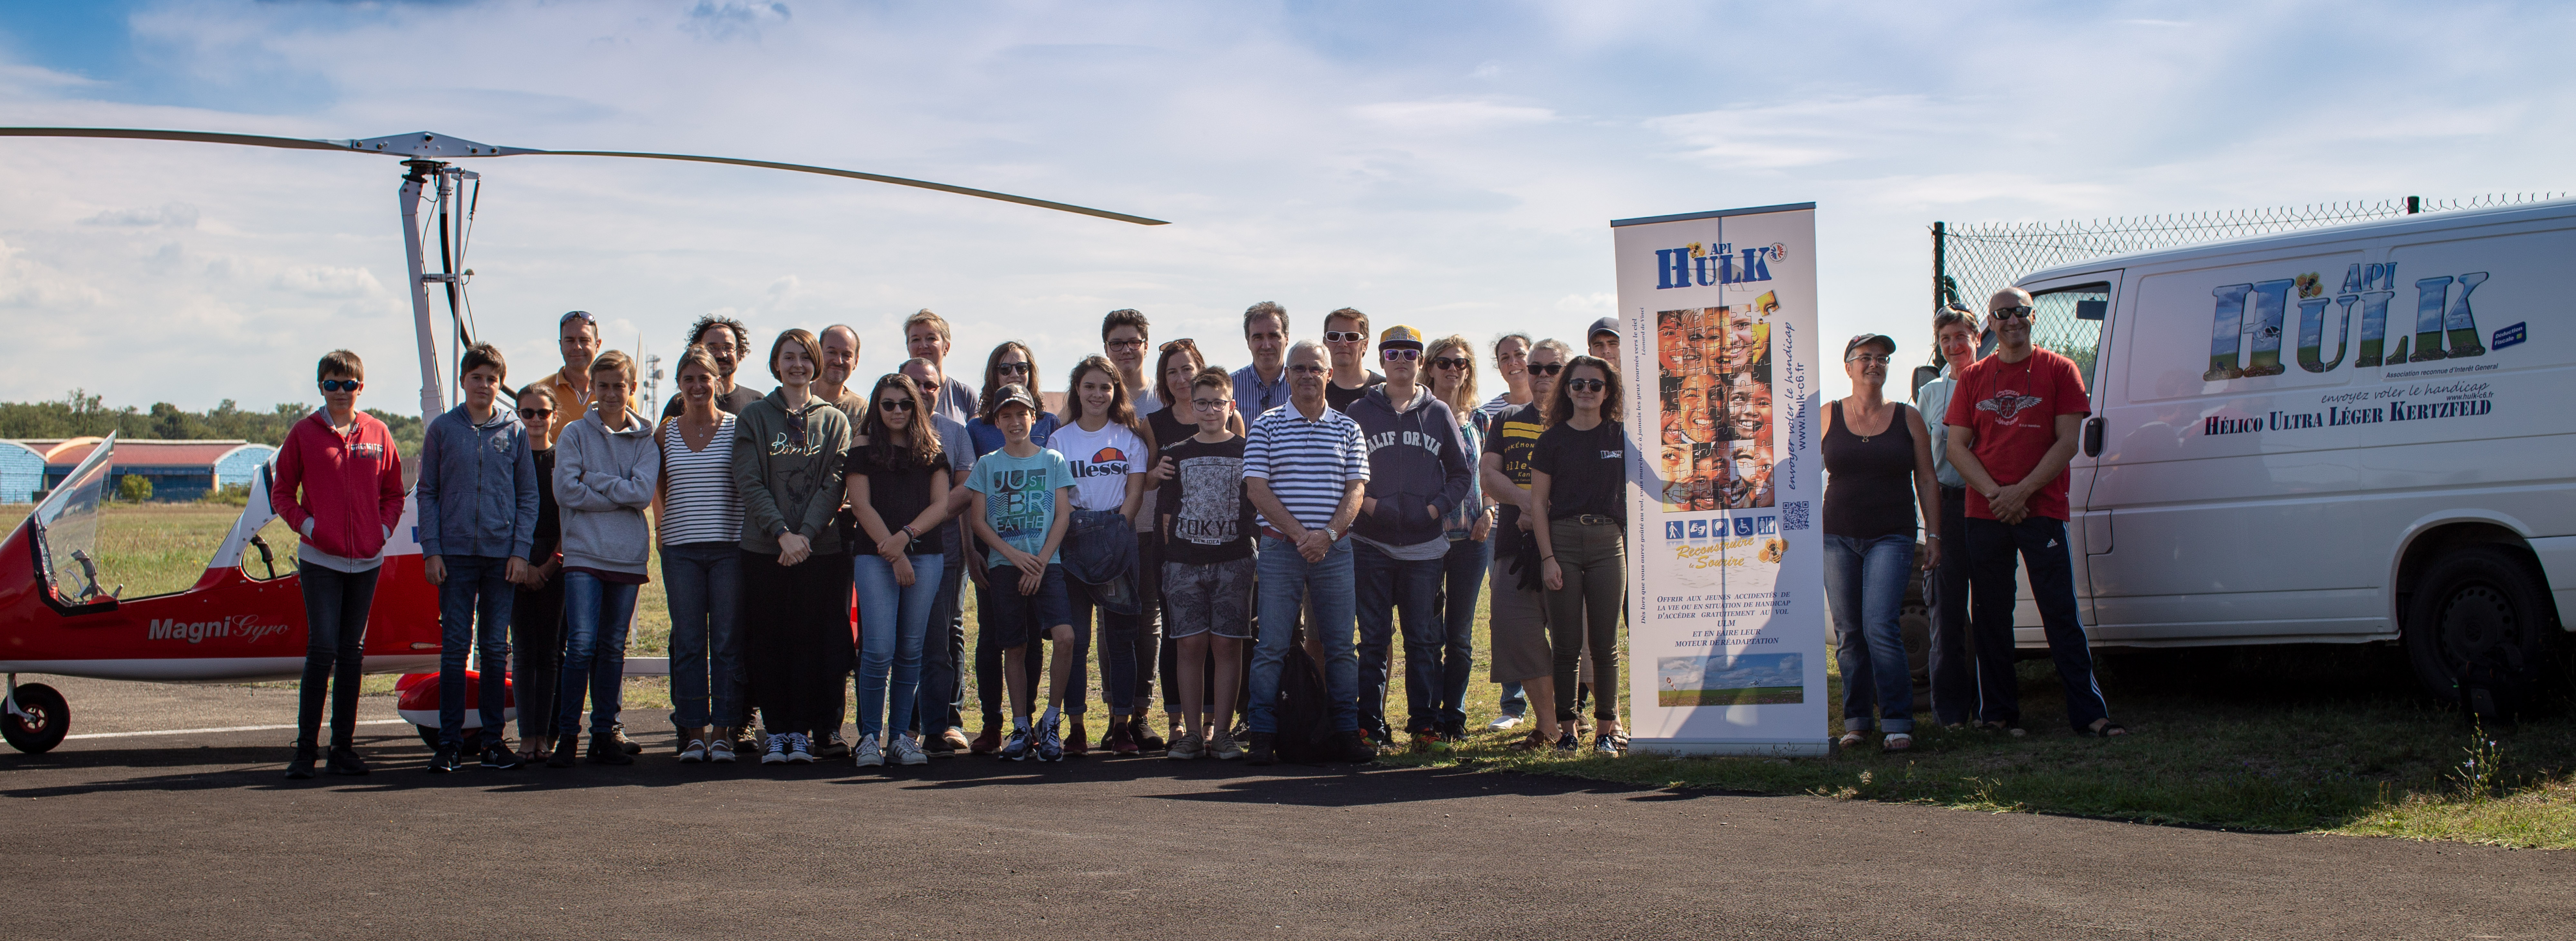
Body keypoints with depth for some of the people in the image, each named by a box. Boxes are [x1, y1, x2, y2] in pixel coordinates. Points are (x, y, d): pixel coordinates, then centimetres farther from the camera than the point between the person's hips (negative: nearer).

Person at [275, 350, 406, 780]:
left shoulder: (377, 435, 6)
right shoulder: (304, 434, 1)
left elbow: (394, 493, 14)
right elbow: (281, 492, 6)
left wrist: (385, 528, -1)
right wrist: (306, 524, -8)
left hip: (366, 560, 3)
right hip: (319, 559, -3)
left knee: (352, 652, 8)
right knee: (322, 649, -9)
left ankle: (344, 748, 14)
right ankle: (306, 750, -3)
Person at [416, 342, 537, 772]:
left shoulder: (515, 432, 6)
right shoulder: (442, 429, 5)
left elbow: (528, 495, 7)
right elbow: (427, 492, 6)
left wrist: (521, 551, -2)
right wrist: (431, 550, -2)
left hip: (502, 554, 1)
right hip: (455, 554, 0)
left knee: (496, 647, 5)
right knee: (454, 646, -1)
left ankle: (494, 738, 11)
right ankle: (449, 741, 4)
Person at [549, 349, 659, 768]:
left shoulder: (645, 439, 8)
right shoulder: (575, 434, 5)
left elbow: (644, 493, -6)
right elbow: (566, 490, -7)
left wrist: (593, 481, -8)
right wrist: (618, 495, -7)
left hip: (628, 556, 2)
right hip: (584, 554, -2)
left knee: (613, 648, 7)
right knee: (581, 644, -11)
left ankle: (605, 733, 13)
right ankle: (566, 734, -5)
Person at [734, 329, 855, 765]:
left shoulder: (834, 421, 10)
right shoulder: (754, 417, 7)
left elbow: (833, 484, 0)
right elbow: (749, 482, -2)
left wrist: (806, 533, -13)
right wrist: (781, 532, -14)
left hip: (821, 548, 0)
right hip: (763, 548, 0)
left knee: (813, 640, -1)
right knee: (769, 642, 1)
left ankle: (804, 731, 5)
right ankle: (776, 731, 8)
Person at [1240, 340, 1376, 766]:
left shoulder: (1347, 428, 10)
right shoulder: (1266, 427, 4)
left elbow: (1356, 489, 4)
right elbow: (1257, 488, -3)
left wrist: (1329, 533, -12)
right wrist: (1299, 534, -12)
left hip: (1334, 549, 2)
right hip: (1280, 547, -2)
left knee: (1340, 646, 3)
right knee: (1271, 646, -3)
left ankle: (1346, 734, 8)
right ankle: (1263, 737, 2)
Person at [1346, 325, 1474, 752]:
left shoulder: (1439, 413, 10)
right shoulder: (1360, 412, 6)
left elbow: (1463, 471, 13)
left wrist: (1439, 507, 0)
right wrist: (1364, 502, -8)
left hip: (1425, 545, 1)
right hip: (1372, 543, -1)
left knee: (1424, 639, 3)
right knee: (1373, 639, 1)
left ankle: (1424, 724, 8)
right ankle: (1371, 726, 5)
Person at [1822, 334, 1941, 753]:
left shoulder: (1907, 419, 6)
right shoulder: (1828, 417, 6)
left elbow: (1927, 481, 9)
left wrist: (1933, 535, 3)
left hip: (1891, 538, -2)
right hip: (1838, 538, 2)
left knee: (1880, 627, -15)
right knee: (1848, 633, 4)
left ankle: (1898, 722, -10)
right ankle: (1856, 721, 13)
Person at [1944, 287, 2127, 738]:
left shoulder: (2059, 371, 4)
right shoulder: (1973, 378, 11)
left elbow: (2068, 442, -3)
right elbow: (1957, 447, 5)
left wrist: (2022, 491, -12)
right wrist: (1995, 494, -10)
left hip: (2042, 511, -3)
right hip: (1984, 515, 3)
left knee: (2062, 615, -5)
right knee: (1990, 617, 6)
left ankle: (2089, 713, -4)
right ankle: (1997, 712, 14)